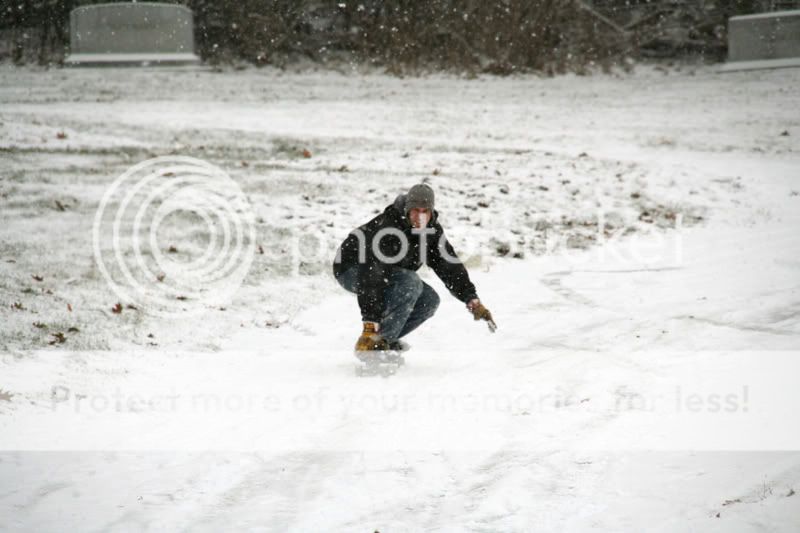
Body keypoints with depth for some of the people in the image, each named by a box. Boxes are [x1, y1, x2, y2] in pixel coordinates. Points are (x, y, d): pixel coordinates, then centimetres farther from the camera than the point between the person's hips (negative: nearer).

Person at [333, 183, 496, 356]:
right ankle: (376, 342, -24)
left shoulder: (432, 230, -10)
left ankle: (385, 341, 0)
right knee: (410, 283, -31)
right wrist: (370, 324, -45)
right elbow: (372, 276, -40)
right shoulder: (389, 230, -35)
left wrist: (473, 301, -17)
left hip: (388, 272, 8)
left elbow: (451, 266, -6)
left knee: (429, 300, -8)